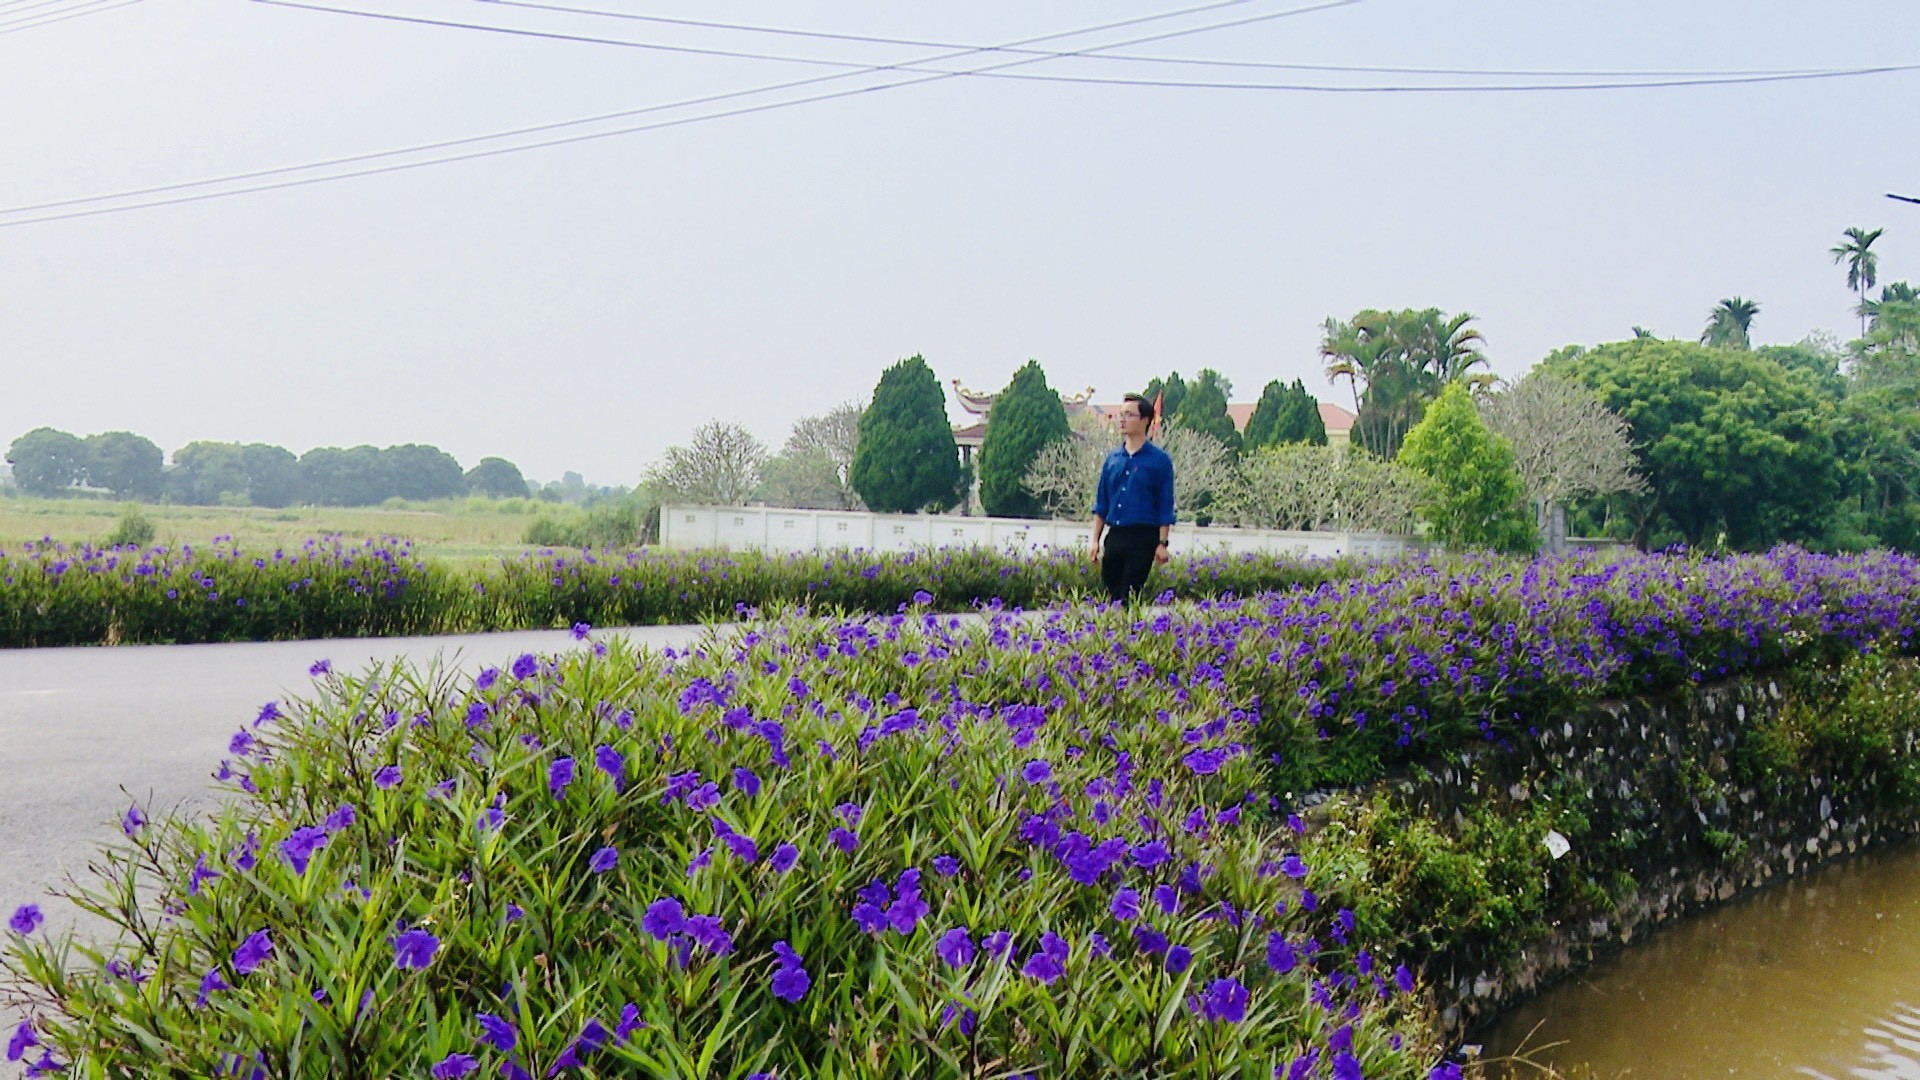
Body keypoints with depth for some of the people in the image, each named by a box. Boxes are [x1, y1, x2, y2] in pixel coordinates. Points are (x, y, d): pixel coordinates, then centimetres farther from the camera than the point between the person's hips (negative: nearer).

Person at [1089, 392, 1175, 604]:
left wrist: (1162, 543, -9)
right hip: (1114, 536, 5)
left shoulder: (1159, 460, -2)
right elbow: (1101, 503, 14)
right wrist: (1095, 540, 8)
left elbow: (1165, 506, -3)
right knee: (1110, 593, 9)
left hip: (1142, 537, -5)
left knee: (1130, 596, -5)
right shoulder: (1112, 459, 10)